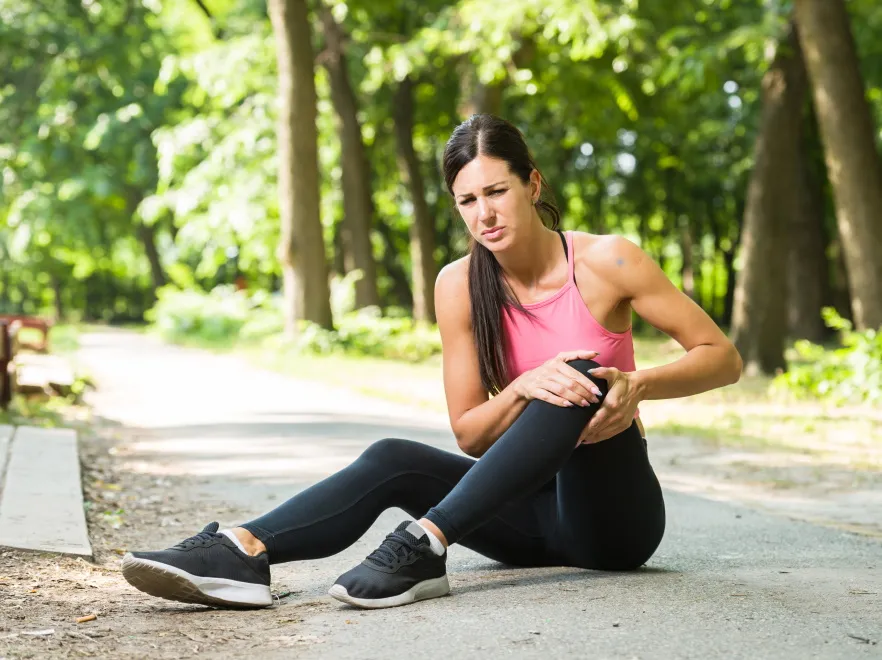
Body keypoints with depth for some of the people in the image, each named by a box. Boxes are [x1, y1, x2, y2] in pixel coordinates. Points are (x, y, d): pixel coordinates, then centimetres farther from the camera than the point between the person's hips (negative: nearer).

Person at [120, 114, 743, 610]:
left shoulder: (604, 260, -11)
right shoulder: (459, 285, -3)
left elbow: (723, 357, -7)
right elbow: (469, 434, -3)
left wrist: (636, 385, -25)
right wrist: (525, 388, -23)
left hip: (617, 514, -3)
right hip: (537, 511, 3)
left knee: (578, 379, -32)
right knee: (392, 461, -21)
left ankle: (426, 545, -43)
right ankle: (240, 553, -45)